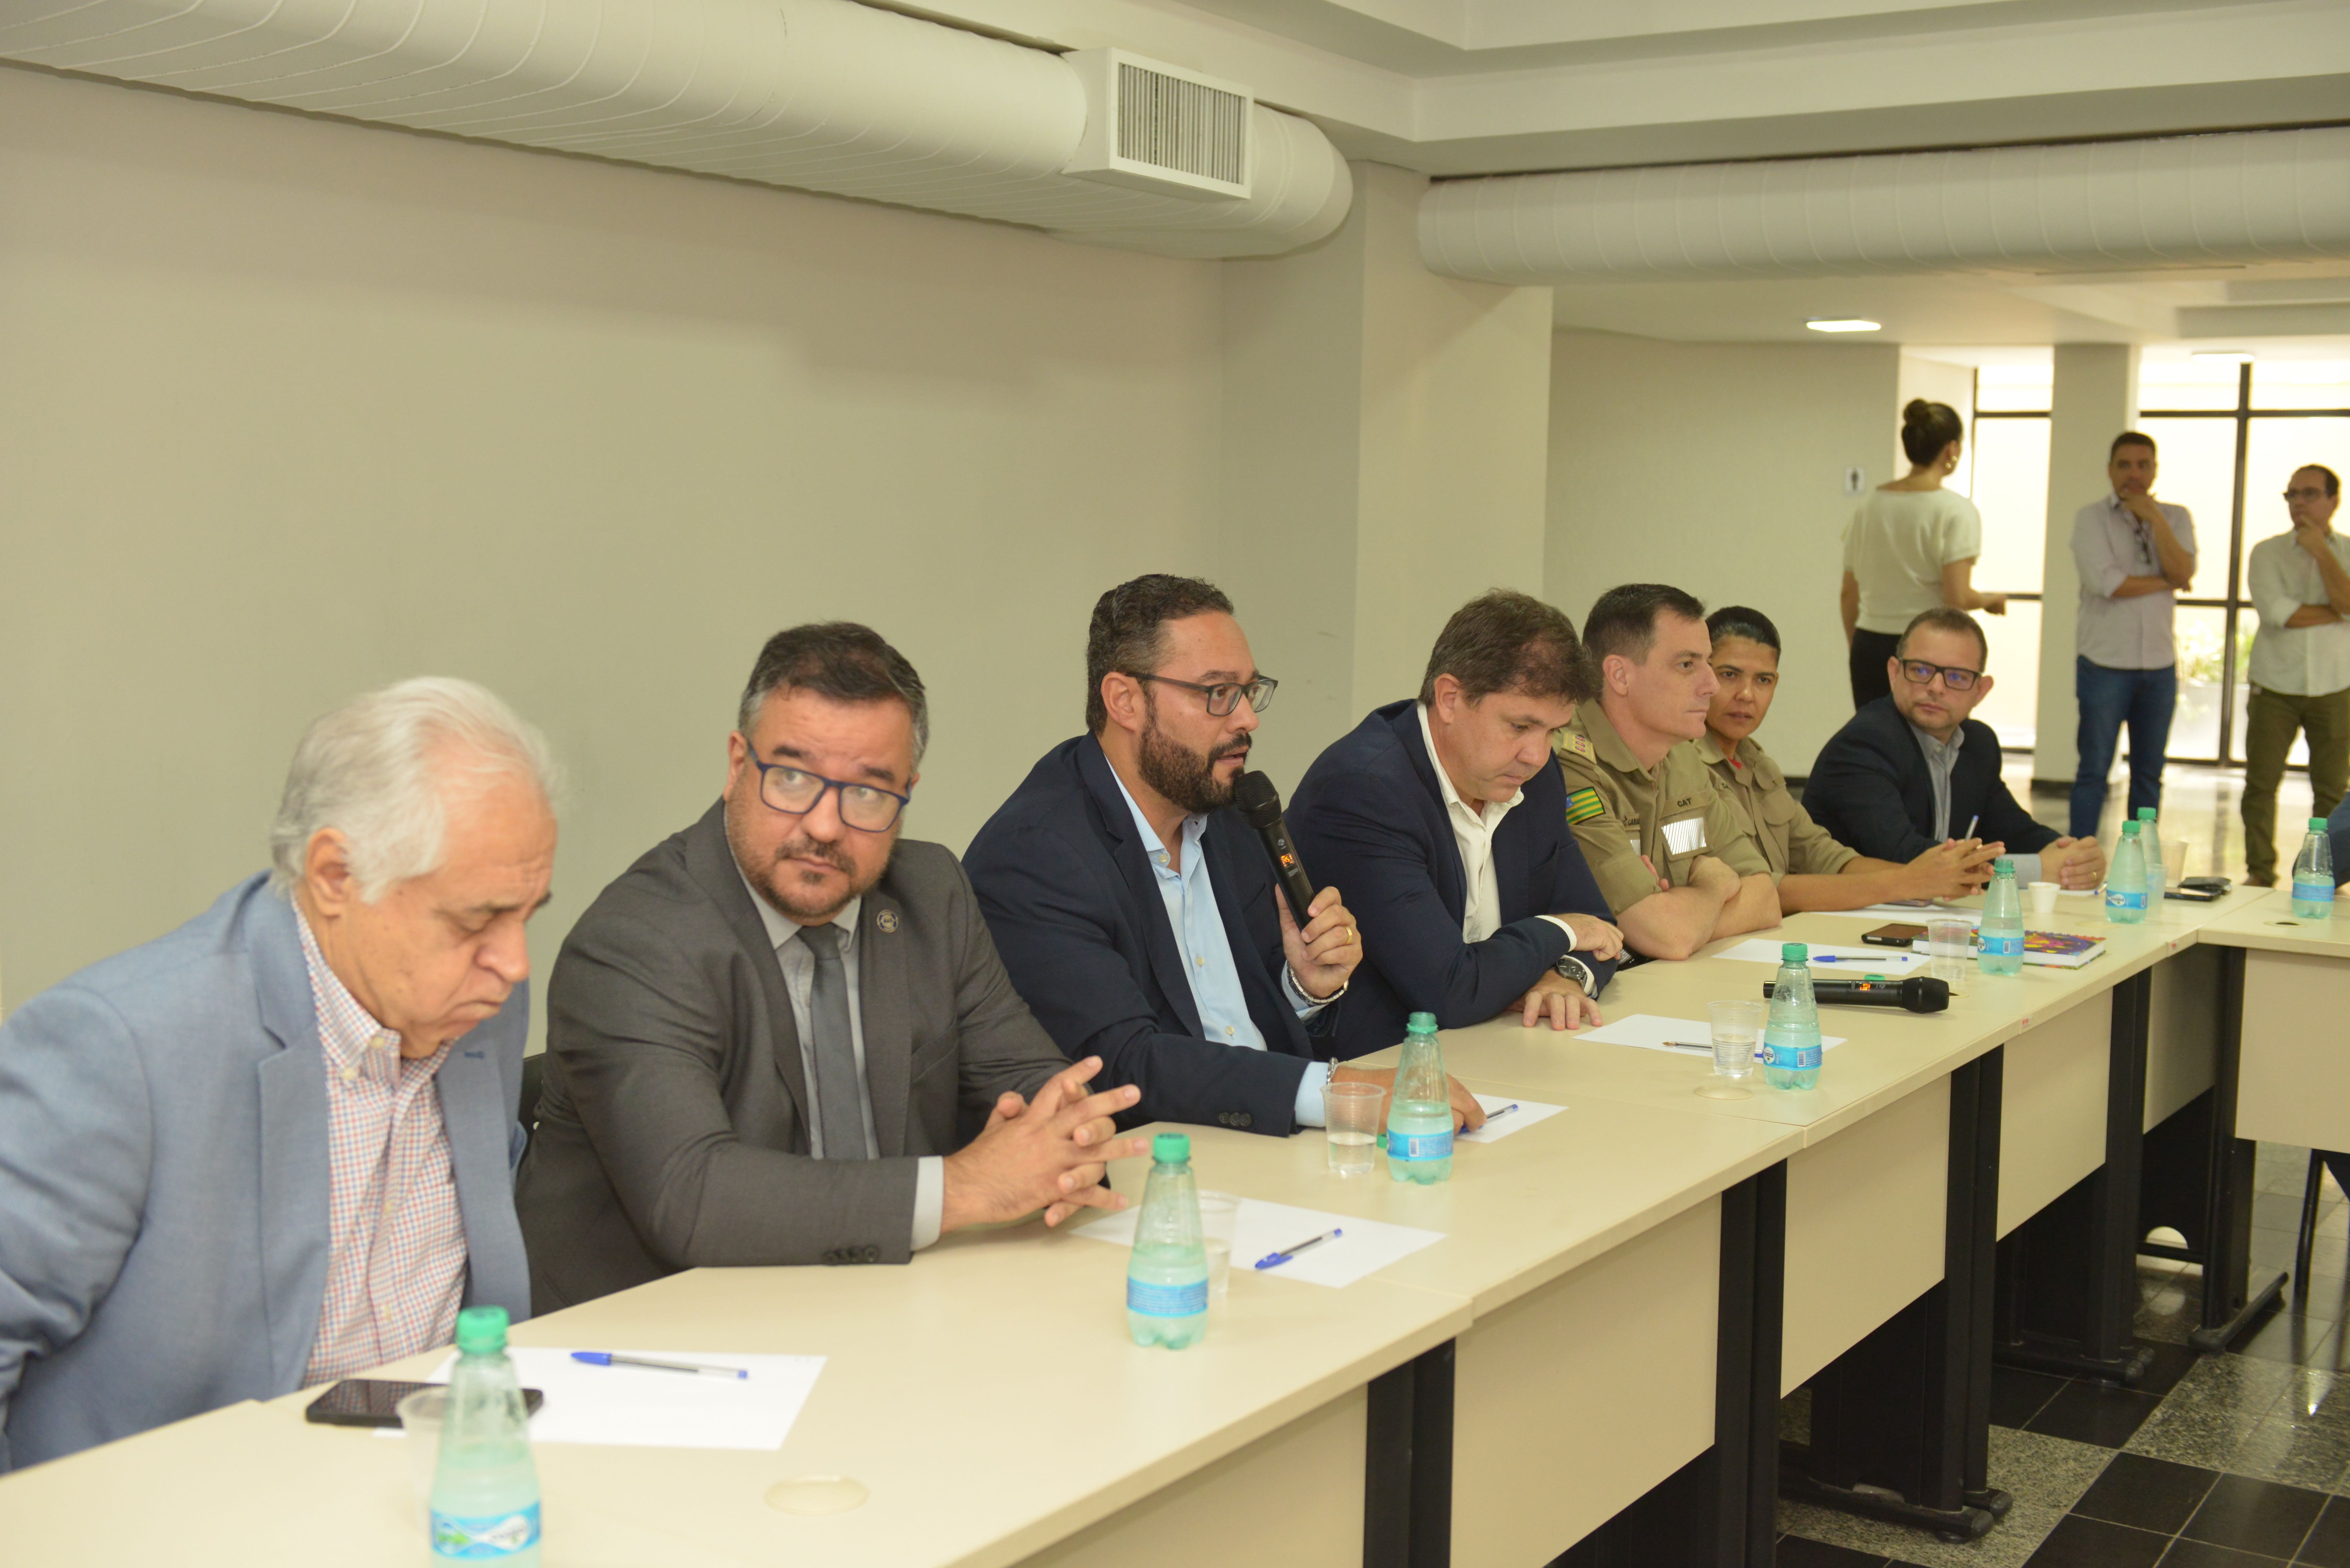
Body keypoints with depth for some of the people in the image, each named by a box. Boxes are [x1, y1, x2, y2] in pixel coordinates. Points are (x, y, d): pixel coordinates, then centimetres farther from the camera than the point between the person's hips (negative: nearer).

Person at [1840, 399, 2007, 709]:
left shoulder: (1870, 505, 8)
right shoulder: (1955, 511, -9)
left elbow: (1849, 596, 11)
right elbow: (1958, 598, -15)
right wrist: (1991, 600, 5)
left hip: (1869, 648, 5)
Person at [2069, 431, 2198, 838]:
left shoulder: (2176, 518, 10)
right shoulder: (2092, 518, -1)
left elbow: (2184, 574, -8)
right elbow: (2106, 583, -14)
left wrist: (2154, 518, -11)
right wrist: (2165, 583, -5)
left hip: (2159, 665, 4)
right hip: (2105, 663, -3)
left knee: (2149, 773, 8)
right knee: (2094, 770, -2)